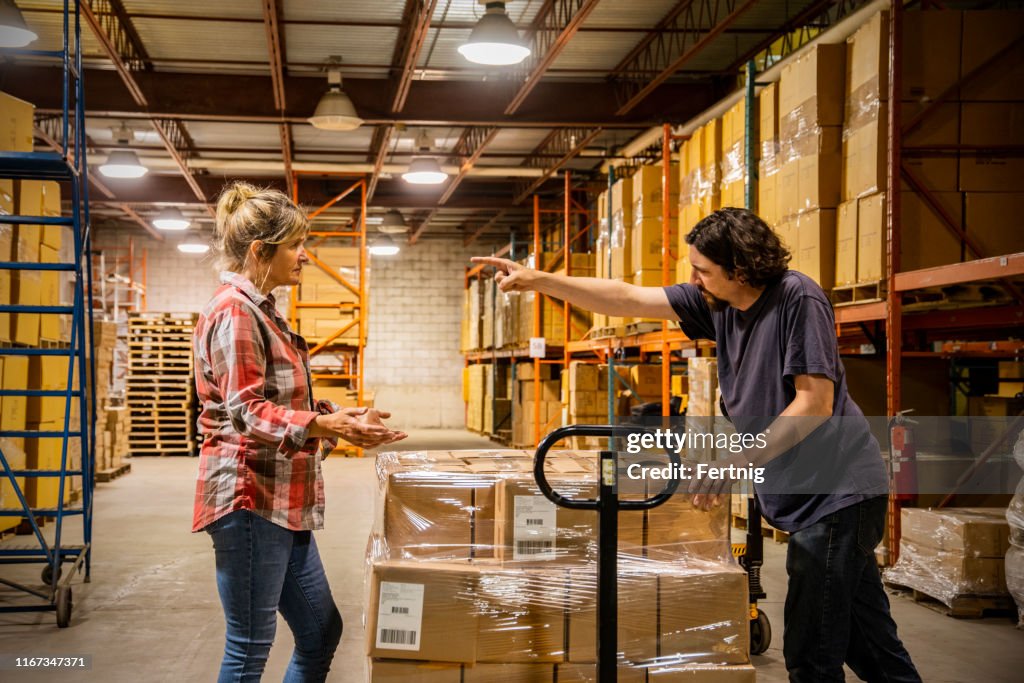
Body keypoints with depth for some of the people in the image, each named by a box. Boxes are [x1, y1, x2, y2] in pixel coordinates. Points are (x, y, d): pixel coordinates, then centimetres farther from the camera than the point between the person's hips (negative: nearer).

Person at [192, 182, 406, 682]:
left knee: (321, 633, 13)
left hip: (281, 501, 10)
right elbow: (247, 413, -22)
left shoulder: (261, 311, 17)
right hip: (250, 496, -10)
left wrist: (339, 417, 9)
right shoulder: (235, 311, -14)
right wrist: (326, 425, -35)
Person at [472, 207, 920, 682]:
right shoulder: (718, 303, 6)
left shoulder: (797, 298, -17)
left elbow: (815, 403, -20)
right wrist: (539, 280, 0)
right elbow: (627, 300, 5)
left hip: (836, 491, -8)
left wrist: (739, 462, -22)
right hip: (803, 498, 8)